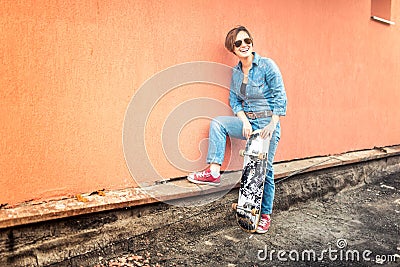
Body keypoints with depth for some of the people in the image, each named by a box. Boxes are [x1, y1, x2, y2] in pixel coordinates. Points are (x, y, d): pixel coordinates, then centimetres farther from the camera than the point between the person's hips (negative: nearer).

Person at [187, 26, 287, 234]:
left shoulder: (267, 65, -10)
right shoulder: (236, 72, 7)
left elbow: (279, 96, -11)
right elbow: (234, 100, 8)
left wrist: (273, 124, -18)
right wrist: (244, 121, -9)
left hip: (267, 122, -5)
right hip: (248, 121, 5)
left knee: (265, 170, -1)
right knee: (217, 123, -15)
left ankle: (266, 215, 15)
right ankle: (213, 172, -16)